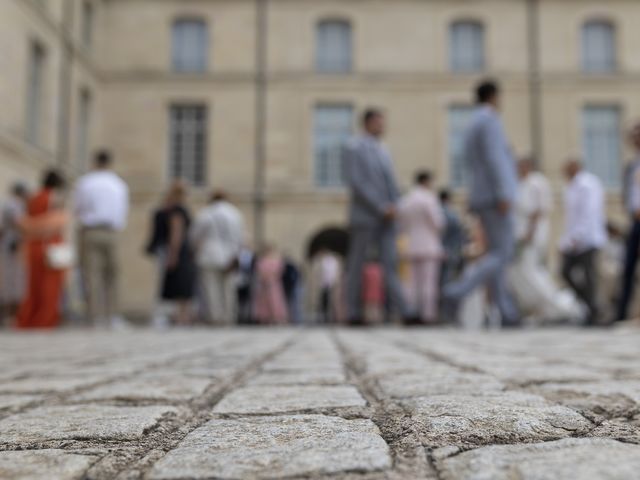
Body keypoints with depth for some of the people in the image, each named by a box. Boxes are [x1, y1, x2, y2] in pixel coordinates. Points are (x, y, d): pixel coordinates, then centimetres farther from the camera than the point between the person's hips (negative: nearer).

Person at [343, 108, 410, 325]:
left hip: (386, 218, 6)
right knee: (357, 266, 0)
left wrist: (393, 206, -1)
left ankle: (404, 313, -8)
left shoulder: (383, 152, 19)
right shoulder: (353, 148, -3)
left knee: (391, 264, -2)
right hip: (364, 216, -6)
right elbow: (355, 183, -13)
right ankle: (353, 314, 8)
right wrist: (380, 207, -16)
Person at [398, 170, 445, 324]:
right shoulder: (429, 198, -9)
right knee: (429, 282, -6)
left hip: (411, 247, 7)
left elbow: (402, 226, 16)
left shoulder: (404, 200, 13)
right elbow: (438, 223, -9)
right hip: (429, 246, -7)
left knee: (413, 283, 7)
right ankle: (428, 315, -8)